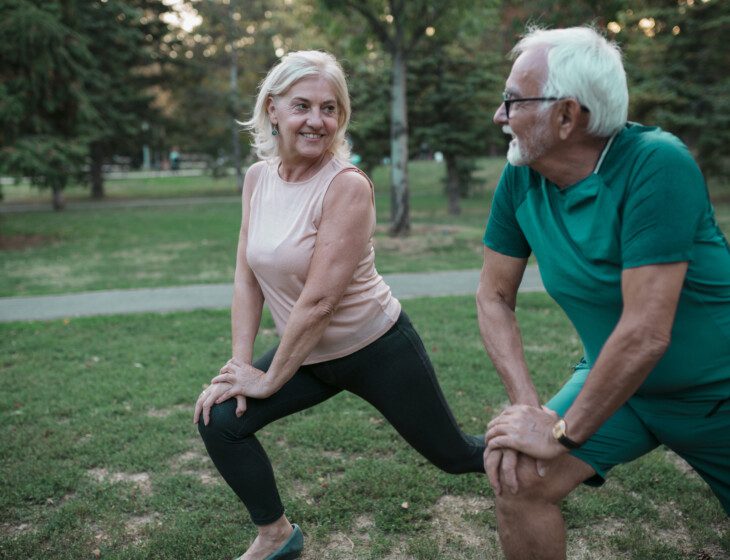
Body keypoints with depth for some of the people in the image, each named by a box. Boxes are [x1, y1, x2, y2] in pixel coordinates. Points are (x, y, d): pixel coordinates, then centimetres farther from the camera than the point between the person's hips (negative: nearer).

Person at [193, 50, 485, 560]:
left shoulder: (347, 185, -24)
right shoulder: (258, 178, -3)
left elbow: (319, 300, -26)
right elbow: (247, 277, -1)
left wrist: (270, 380, -18)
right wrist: (240, 363, -8)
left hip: (378, 350, -5)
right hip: (309, 354, 6)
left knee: (454, 455, 10)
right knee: (220, 419, -8)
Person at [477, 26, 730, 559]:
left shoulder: (656, 165, -27)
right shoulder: (520, 179, -11)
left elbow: (646, 332, -30)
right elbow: (495, 297, -4)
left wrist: (562, 432, -21)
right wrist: (527, 404, -16)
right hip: (613, 379, 4)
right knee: (515, 473, -15)